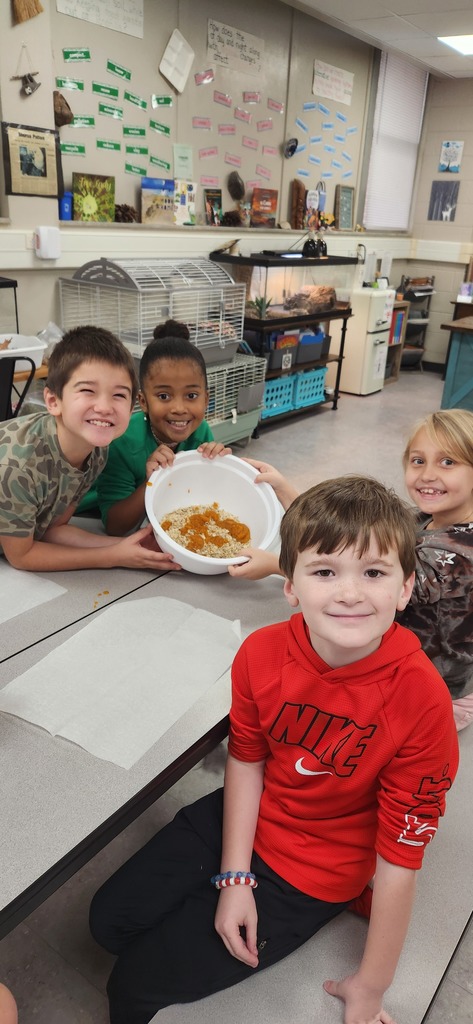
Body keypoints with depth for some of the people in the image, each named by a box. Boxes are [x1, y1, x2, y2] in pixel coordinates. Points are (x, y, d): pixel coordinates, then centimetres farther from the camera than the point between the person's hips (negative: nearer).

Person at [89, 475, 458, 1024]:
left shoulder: (420, 700, -31)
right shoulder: (261, 653, -19)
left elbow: (399, 857, -22)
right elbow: (246, 759, -4)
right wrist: (234, 877, -7)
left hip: (315, 873, -4)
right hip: (243, 819, 4)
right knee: (109, 920, 11)